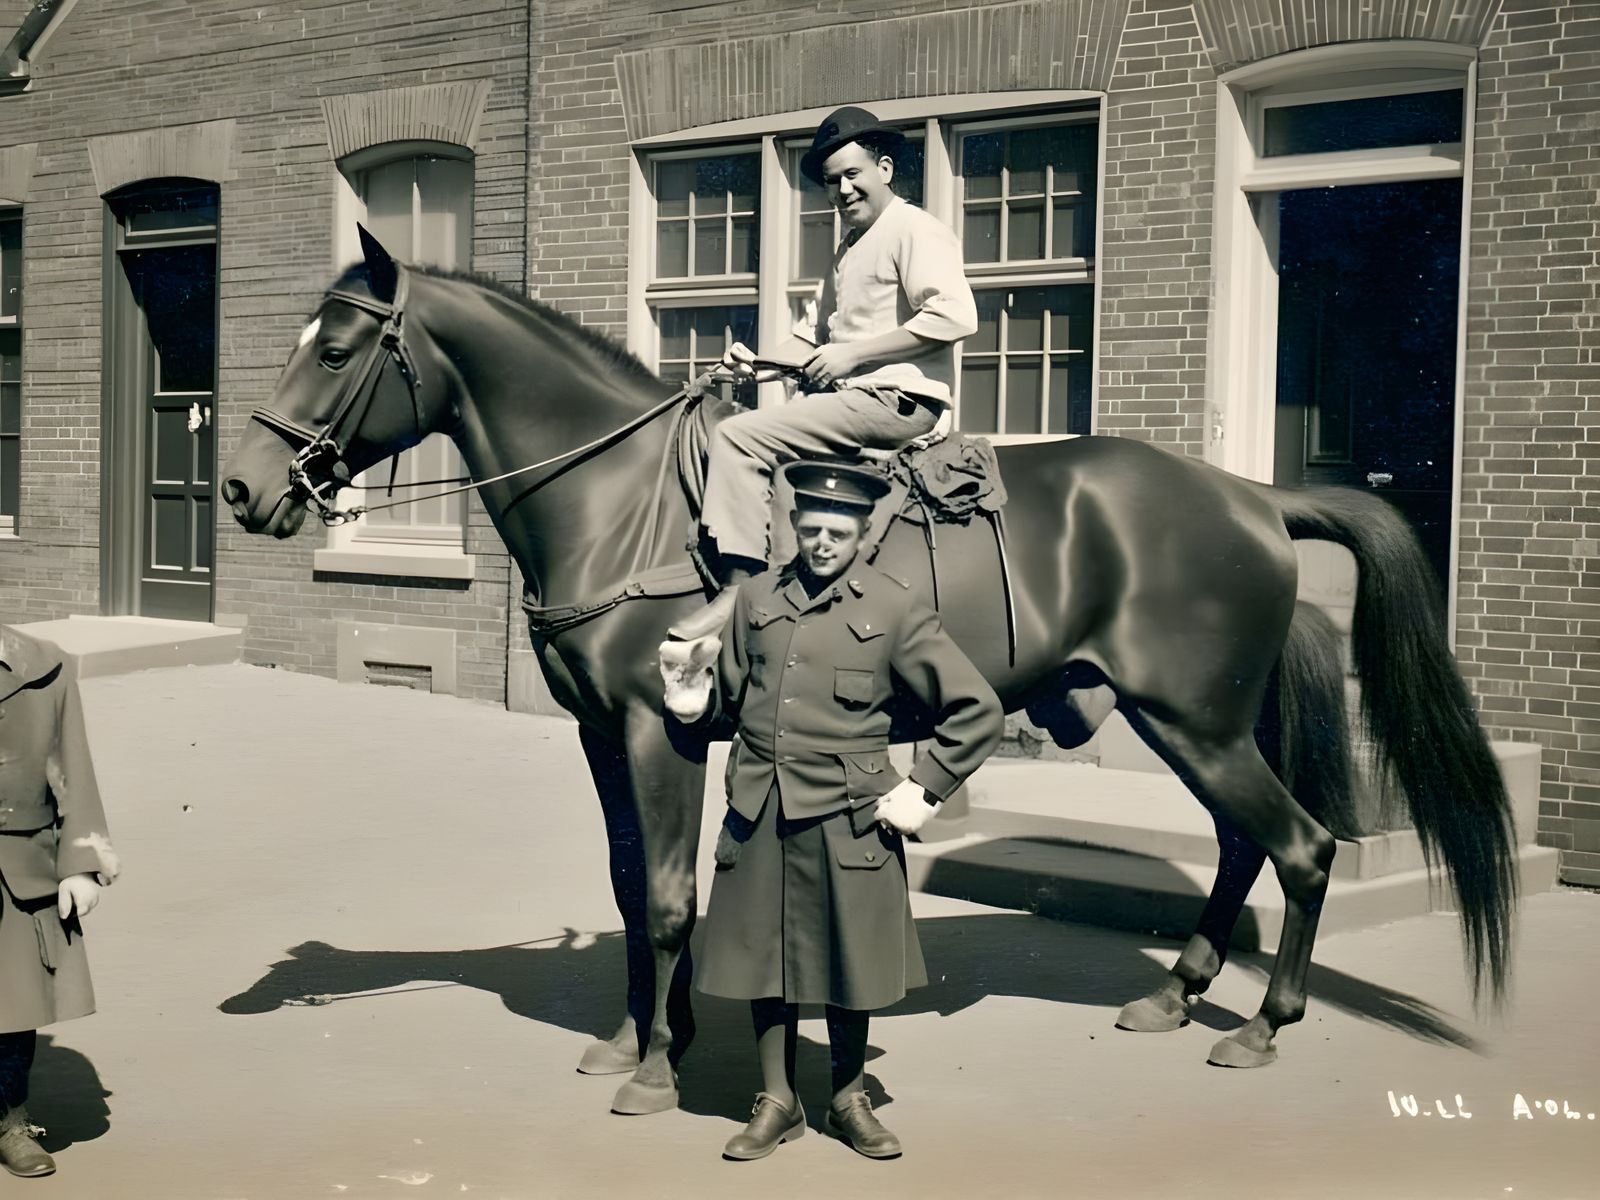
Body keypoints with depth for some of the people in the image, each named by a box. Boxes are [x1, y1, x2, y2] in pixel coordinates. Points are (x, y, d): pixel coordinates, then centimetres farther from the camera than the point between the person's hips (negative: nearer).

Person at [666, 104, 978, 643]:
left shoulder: (915, 230, -7)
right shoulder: (848, 249, 23)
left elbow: (955, 315, -22)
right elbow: (816, 332, 24)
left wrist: (853, 354, -19)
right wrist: (762, 365, 4)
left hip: (895, 401, -10)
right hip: (847, 396, 11)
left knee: (738, 436, -19)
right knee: (725, 419, 14)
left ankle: (739, 588, -21)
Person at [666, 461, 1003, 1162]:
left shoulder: (894, 610, -3)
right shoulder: (756, 600, 6)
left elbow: (978, 712, -1)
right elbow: (728, 692, 16)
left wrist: (922, 789, -6)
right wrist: (697, 702, -7)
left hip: (847, 819, -3)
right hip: (758, 815, 3)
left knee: (850, 967, 8)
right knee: (760, 957, 10)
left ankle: (849, 1099, 28)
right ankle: (777, 1102, 26)